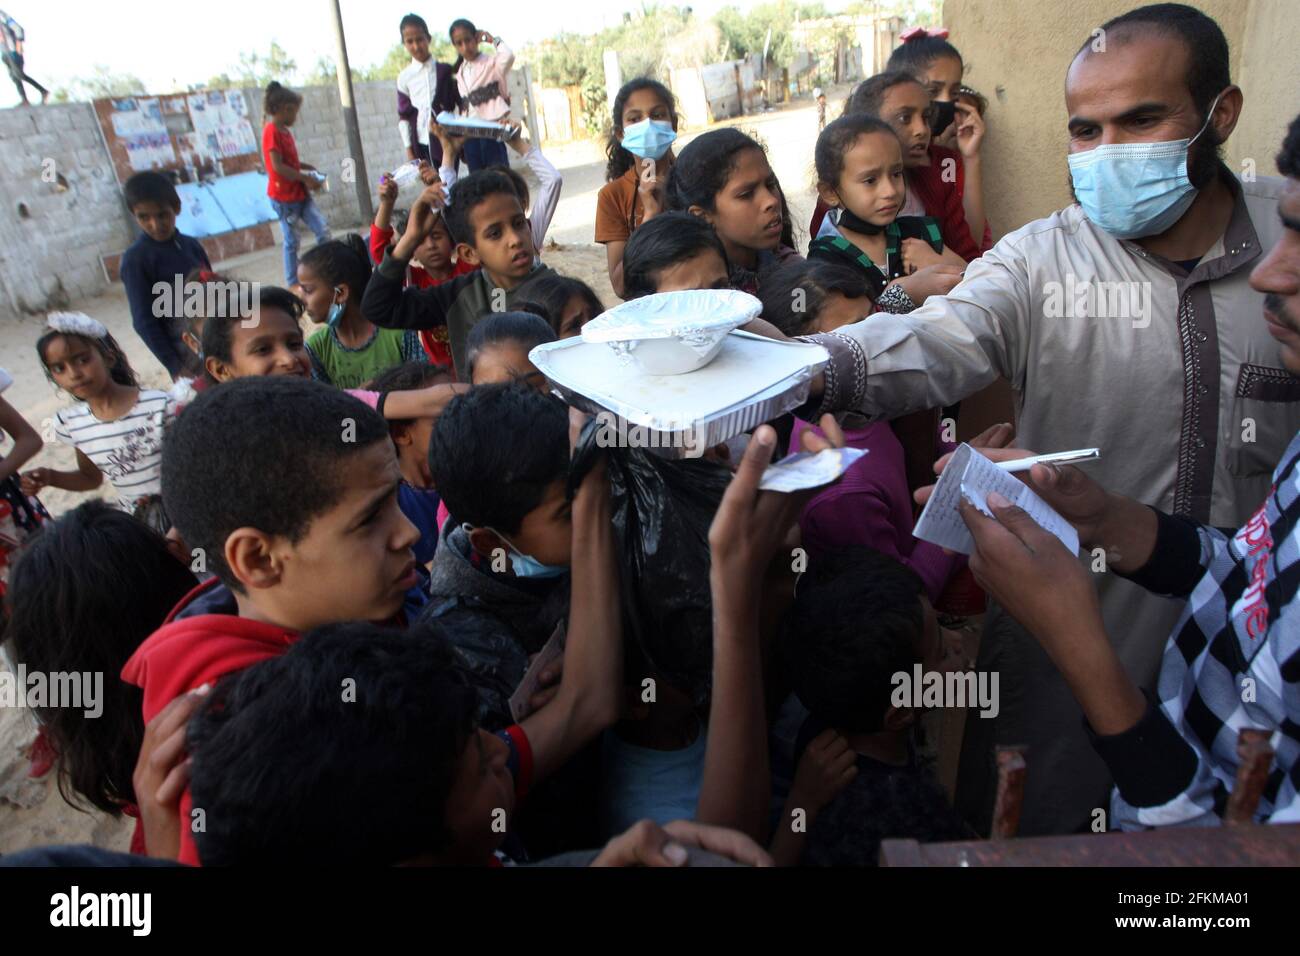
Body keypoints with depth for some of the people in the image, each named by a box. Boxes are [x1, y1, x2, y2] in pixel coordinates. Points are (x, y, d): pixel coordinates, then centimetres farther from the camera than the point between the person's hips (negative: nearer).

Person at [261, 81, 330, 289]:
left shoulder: (284, 131, 10)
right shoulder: (271, 131, -16)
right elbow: (278, 166, -21)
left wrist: (306, 167, 3)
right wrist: (306, 178, -17)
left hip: (300, 193, 8)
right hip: (284, 196, -8)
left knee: (323, 229, 3)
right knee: (292, 241, 2)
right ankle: (292, 283, 13)